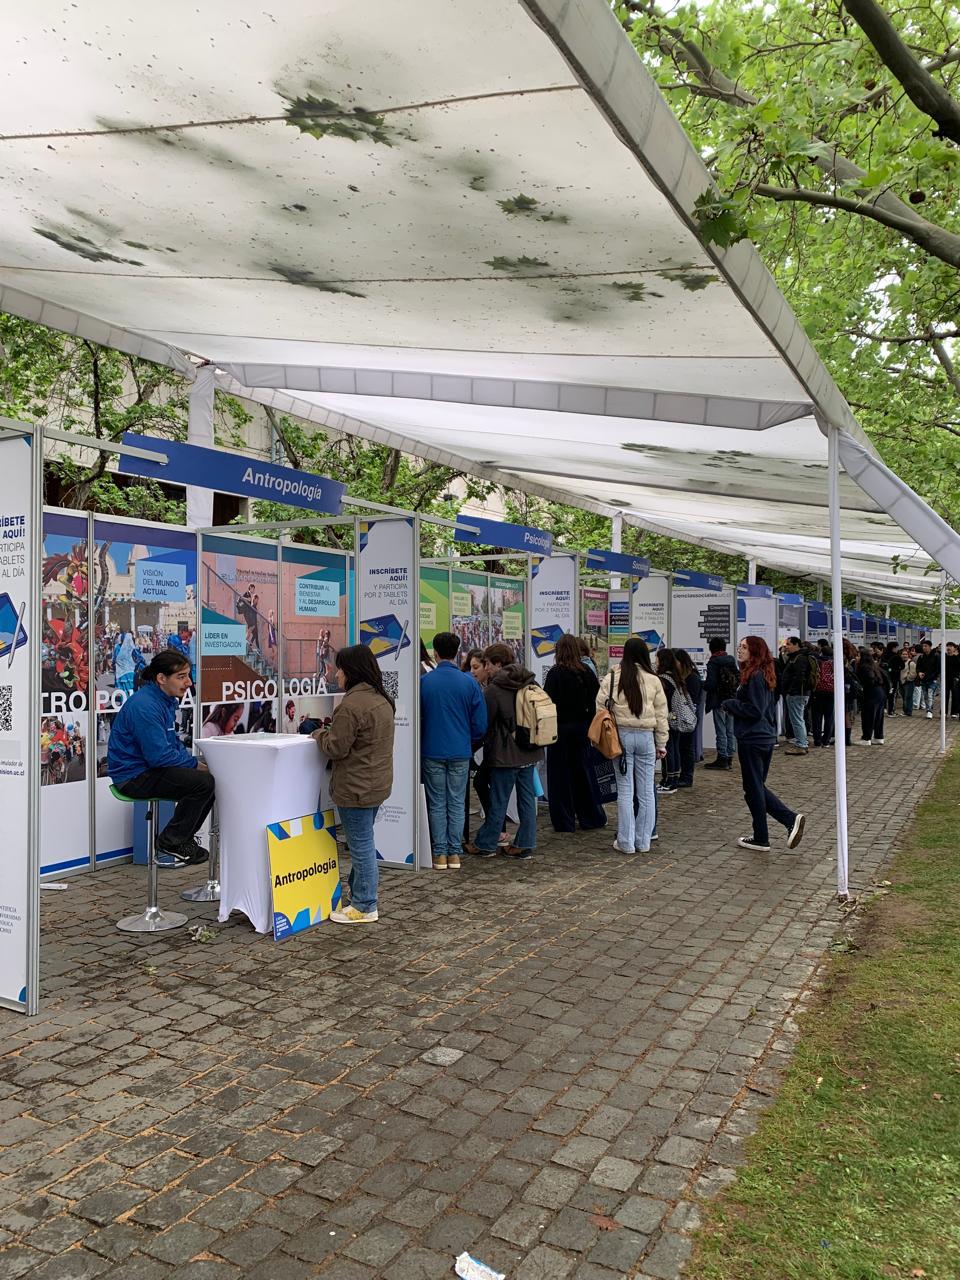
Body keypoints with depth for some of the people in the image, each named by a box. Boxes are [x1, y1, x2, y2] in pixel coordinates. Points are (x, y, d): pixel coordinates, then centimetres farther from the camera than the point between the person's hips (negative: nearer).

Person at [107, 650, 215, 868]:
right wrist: (195, 765, -14)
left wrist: (196, 763, 2)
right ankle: (169, 846, -9)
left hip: (150, 768, 10)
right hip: (134, 777, -10)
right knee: (203, 783, -24)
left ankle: (183, 840, 13)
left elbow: (174, 742, 19)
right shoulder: (144, 706, -23)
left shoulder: (166, 700, 10)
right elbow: (160, 756, -26)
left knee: (211, 777, 3)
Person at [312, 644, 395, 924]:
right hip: (377, 783, 10)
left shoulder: (352, 704, -22)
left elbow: (336, 748, -19)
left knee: (361, 845, 1)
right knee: (363, 843, 19)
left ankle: (364, 907, 11)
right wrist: (332, 731, 15)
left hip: (356, 787, -10)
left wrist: (319, 734, 0)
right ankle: (359, 895, 31)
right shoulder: (382, 699, 10)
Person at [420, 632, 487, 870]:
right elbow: (480, 723, -3)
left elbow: (416, 718, 1)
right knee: (457, 804, 9)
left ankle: (440, 854, 10)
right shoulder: (469, 682, -5)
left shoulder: (423, 681, -6)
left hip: (432, 752, 0)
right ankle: (454, 854, 12)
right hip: (461, 752, 1)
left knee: (437, 805, 8)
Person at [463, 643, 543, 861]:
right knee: (527, 798, 11)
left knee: (498, 802, 2)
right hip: (530, 752, 6)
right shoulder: (531, 684, 7)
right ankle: (525, 845, 17)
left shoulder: (493, 689, -14)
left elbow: (484, 724, -9)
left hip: (505, 754, -6)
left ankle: (485, 845, 14)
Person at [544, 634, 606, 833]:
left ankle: (564, 822, 8)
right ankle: (591, 818, 22)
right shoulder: (587, 672, 1)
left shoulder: (555, 673, -13)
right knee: (582, 772, 15)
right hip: (582, 727, 5)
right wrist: (589, 723, 10)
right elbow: (596, 700, 3)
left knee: (560, 775, 4)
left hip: (561, 728, -5)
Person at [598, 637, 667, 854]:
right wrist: (661, 744, 12)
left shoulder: (611, 678, -5)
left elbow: (601, 709, -3)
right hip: (646, 736, 1)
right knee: (646, 791, 10)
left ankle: (626, 842, 10)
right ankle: (643, 841, 17)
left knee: (625, 791, 5)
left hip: (621, 735, -1)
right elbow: (661, 715, 4)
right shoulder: (653, 680, -2)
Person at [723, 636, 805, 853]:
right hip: (766, 738, 10)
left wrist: (729, 704, -11)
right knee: (758, 787, 18)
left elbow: (755, 710, -22)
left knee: (753, 789, 2)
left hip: (751, 740, -10)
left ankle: (760, 839, 12)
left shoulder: (754, 677, -18)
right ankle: (791, 819, 10)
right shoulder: (764, 675, 13)